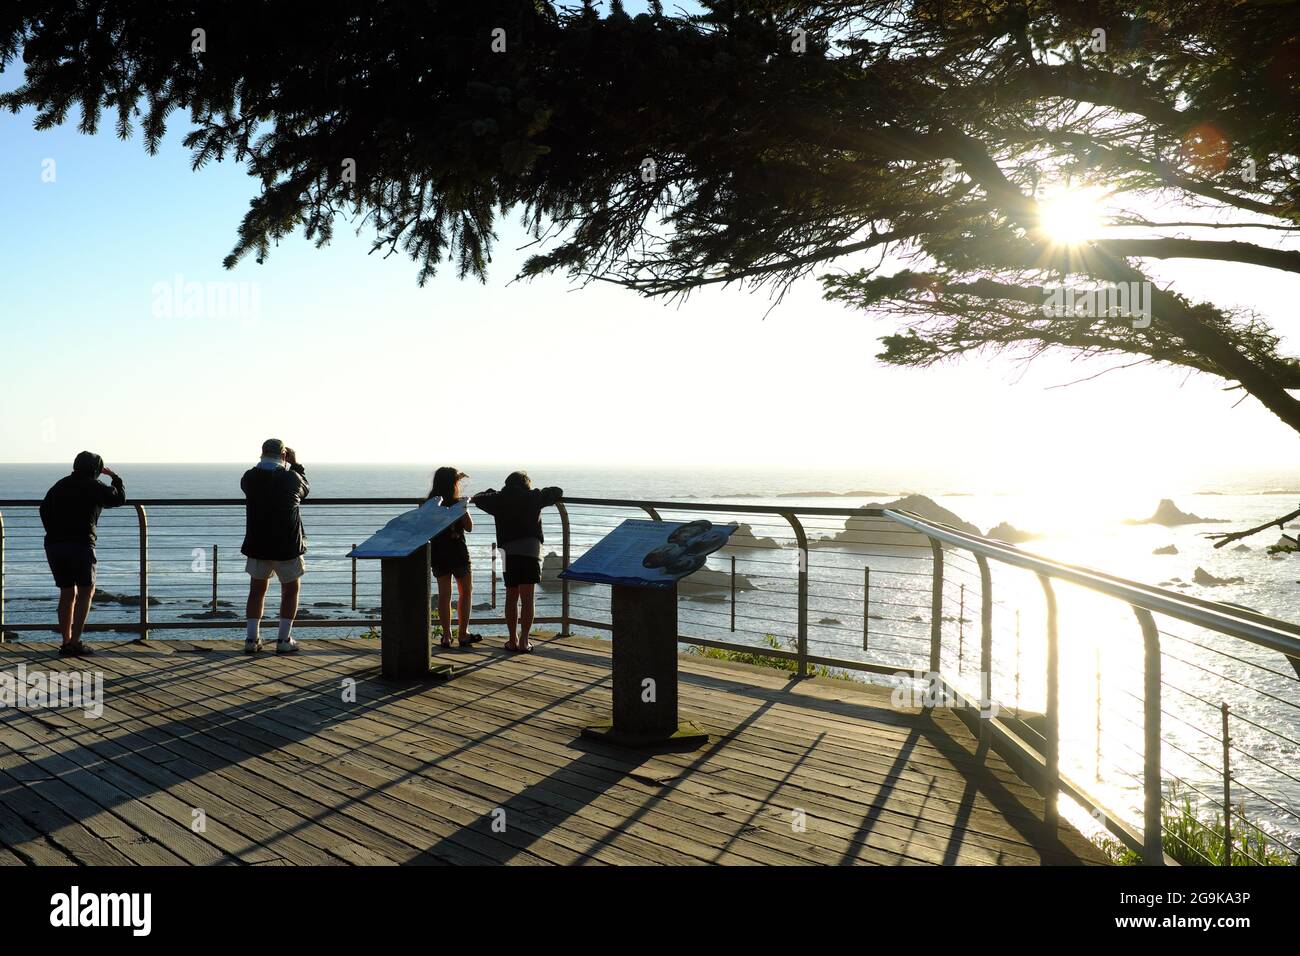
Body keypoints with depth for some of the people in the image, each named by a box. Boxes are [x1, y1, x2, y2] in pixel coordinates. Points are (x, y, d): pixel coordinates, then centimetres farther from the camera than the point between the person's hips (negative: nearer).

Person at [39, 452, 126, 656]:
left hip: (54, 545, 6)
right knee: (86, 592, 3)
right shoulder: (95, 486, -2)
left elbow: (44, 509, 19)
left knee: (67, 593, 15)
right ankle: (74, 642, -6)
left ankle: (66, 641, 17)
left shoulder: (60, 485, 14)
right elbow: (119, 498, 11)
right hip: (81, 545, -6)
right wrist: (114, 476, 24)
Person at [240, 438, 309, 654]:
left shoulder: (249, 478, -4)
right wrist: (295, 464, 14)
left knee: (257, 590, 18)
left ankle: (252, 639, 13)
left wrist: (264, 462, 21)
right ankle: (284, 640, 8)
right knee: (291, 590, 13)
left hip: (257, 545, 3)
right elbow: (305, 490, 9)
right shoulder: (291, 478, -12)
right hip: (287, 546, -3)